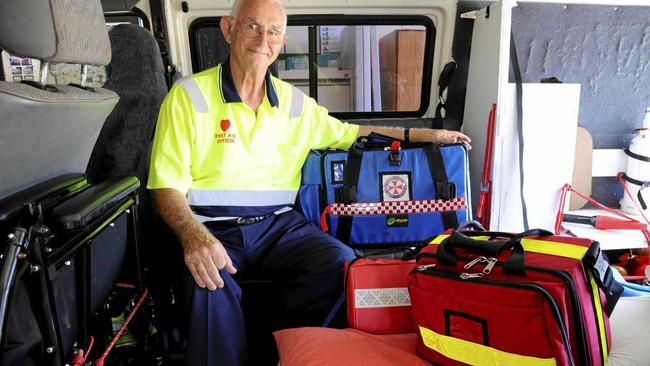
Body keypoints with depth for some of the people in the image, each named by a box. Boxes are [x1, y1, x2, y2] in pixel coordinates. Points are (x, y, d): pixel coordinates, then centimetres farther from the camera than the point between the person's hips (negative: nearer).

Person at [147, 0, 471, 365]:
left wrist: (424, 134, 18)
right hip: (212, 228, -3)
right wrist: (193, 236, -25)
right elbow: (167, 186, -4)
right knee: (211, 288, -34)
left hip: (278, 224, 4)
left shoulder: (294, 102, 12)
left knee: (345, 264, -22)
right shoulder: (188, 95, 0)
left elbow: (349, 133, 24)